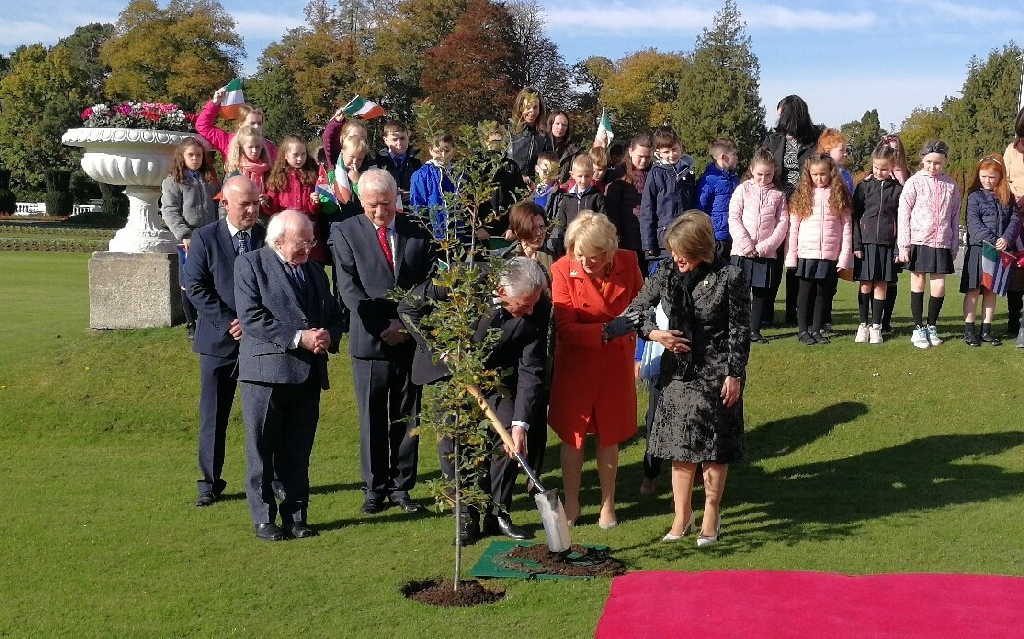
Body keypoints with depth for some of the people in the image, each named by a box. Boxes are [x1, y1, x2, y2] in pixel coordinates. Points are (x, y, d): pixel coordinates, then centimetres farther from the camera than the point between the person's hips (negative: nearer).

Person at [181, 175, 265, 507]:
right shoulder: (205, 238, -1)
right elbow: (194, 286, -6)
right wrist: (227, 322, -13)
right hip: (218, 339, -1)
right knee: (213, 415, 5)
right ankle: (210, 482, 15)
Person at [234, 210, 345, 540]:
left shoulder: (315, 270, 19)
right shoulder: (250, 263, 0)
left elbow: (334, 315, 23)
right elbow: (251, 318, -11)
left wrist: (328, 336, -1)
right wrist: (298, 337, -16)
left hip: (309, 374, 5)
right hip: (266, 370, -5)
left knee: (298, 451, 8)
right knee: (262, 450, 1)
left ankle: (296, 516, 17)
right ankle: (264, 518, 10)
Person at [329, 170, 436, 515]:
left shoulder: (417, 233, 5)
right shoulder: (345, 232, -1)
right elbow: (349, 289, -6)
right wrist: (383, 327, -14)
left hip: (411, 341, 2)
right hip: (369, 343, -2)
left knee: (407, 419, 9)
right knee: (372, 421, 6)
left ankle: (401, 486, 21)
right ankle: (375, 488, 18)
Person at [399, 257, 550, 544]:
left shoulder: (537, 308, -25)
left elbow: (531, 369, -22)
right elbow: (408, 307, -16)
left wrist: (521, 423, -29)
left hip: (496, 375, 2)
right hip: (448, 369, -2)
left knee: (509, 439, -7)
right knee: (452, 443, -7)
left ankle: (498, 514, 10)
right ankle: (467, 518, 7)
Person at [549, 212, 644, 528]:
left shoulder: (628, 262, -10)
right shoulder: (562, 270, -18)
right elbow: (564, 329, -20)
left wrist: (633, 323, -6)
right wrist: (607, 330, -31)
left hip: (616, 363, 2)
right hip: (576, 363, -2)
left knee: (609, 437, 13)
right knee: (573, 436, 7)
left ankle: (608, 505, 27)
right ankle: (571, 505, 23)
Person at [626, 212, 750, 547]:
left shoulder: (730, 278, -12)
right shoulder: (667, 273, 0)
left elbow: (740, 331, -8)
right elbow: (636, 309, 9)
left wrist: (735, 374, -9)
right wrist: (654, 333, -9)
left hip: (716, 374, -4)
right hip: (678, 372, 4)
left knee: (714, 448, 7)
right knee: (680, 448, 9)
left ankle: (711, 516, 22)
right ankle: (682, 515, 22)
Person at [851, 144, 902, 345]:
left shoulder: (898, 189, 4)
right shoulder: (864, 186, 4)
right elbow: (855, 217, 3)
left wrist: (900, 248, -4)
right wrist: (856, 244, -5)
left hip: (887, 243, 0)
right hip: (866, 242, 0)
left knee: (881, 285, 3)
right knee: (866, 284, 3)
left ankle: (876, 326, 11)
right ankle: (863, 324, 13)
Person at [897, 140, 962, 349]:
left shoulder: (951, 186, 6)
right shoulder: (914, 182, -3)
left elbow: (955, 217, 12)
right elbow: (903, 214, -3)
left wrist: (954, 245, 11)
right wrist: (903, 245, -7)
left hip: (942, 244, 2)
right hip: (918, 242, -2)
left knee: (939, 287, 0)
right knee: (918, 284, 5)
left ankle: (931, 326, 19)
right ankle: (918, 328, 14)